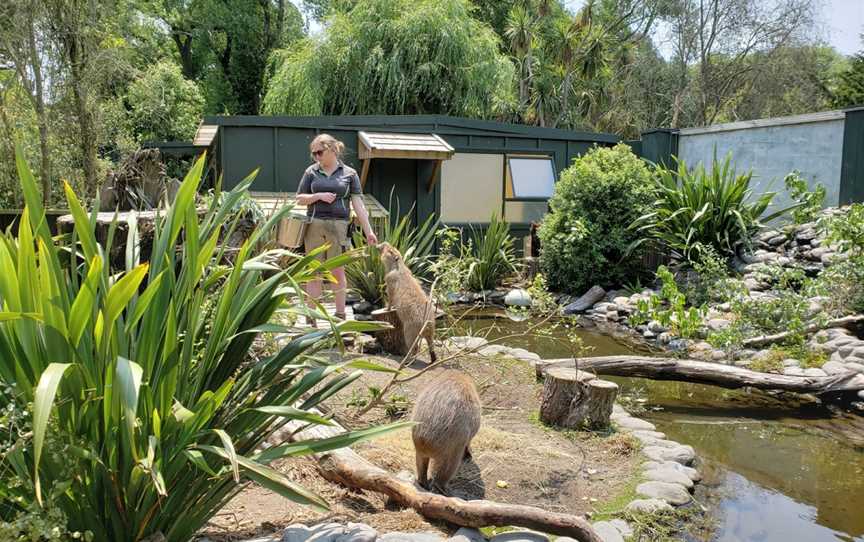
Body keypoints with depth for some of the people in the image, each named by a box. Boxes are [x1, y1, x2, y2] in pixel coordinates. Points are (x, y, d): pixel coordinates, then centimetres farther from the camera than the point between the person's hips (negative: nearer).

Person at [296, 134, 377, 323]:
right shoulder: (311, 172, 10)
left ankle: (340, 315, 13)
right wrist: (319, 196, -8)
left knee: (337, 271, 3)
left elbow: (358, 204, 2)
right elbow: (300, 199, 11)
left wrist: (368, 231, -4)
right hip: (314, 225, 2)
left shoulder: (349, 173, 6)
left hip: (338, 226, -1)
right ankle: (311, 317, 8)